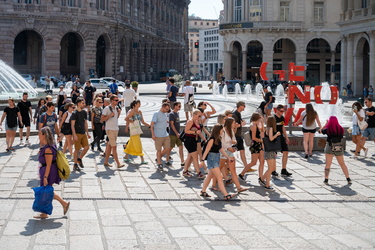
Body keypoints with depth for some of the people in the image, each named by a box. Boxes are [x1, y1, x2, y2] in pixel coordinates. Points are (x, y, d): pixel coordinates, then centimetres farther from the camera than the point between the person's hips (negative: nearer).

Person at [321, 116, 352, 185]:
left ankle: (326, 179, 2)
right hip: (339, 148, 2)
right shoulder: (340, 129, -6)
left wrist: (326, 123, 17)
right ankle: (348, 179, 12)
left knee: (328, 164, 7)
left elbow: (322, 131, 9)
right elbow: (342, 136, 7)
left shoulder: (327, 129, -11)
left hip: (329, 148, -2)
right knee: (342, 164, 13)